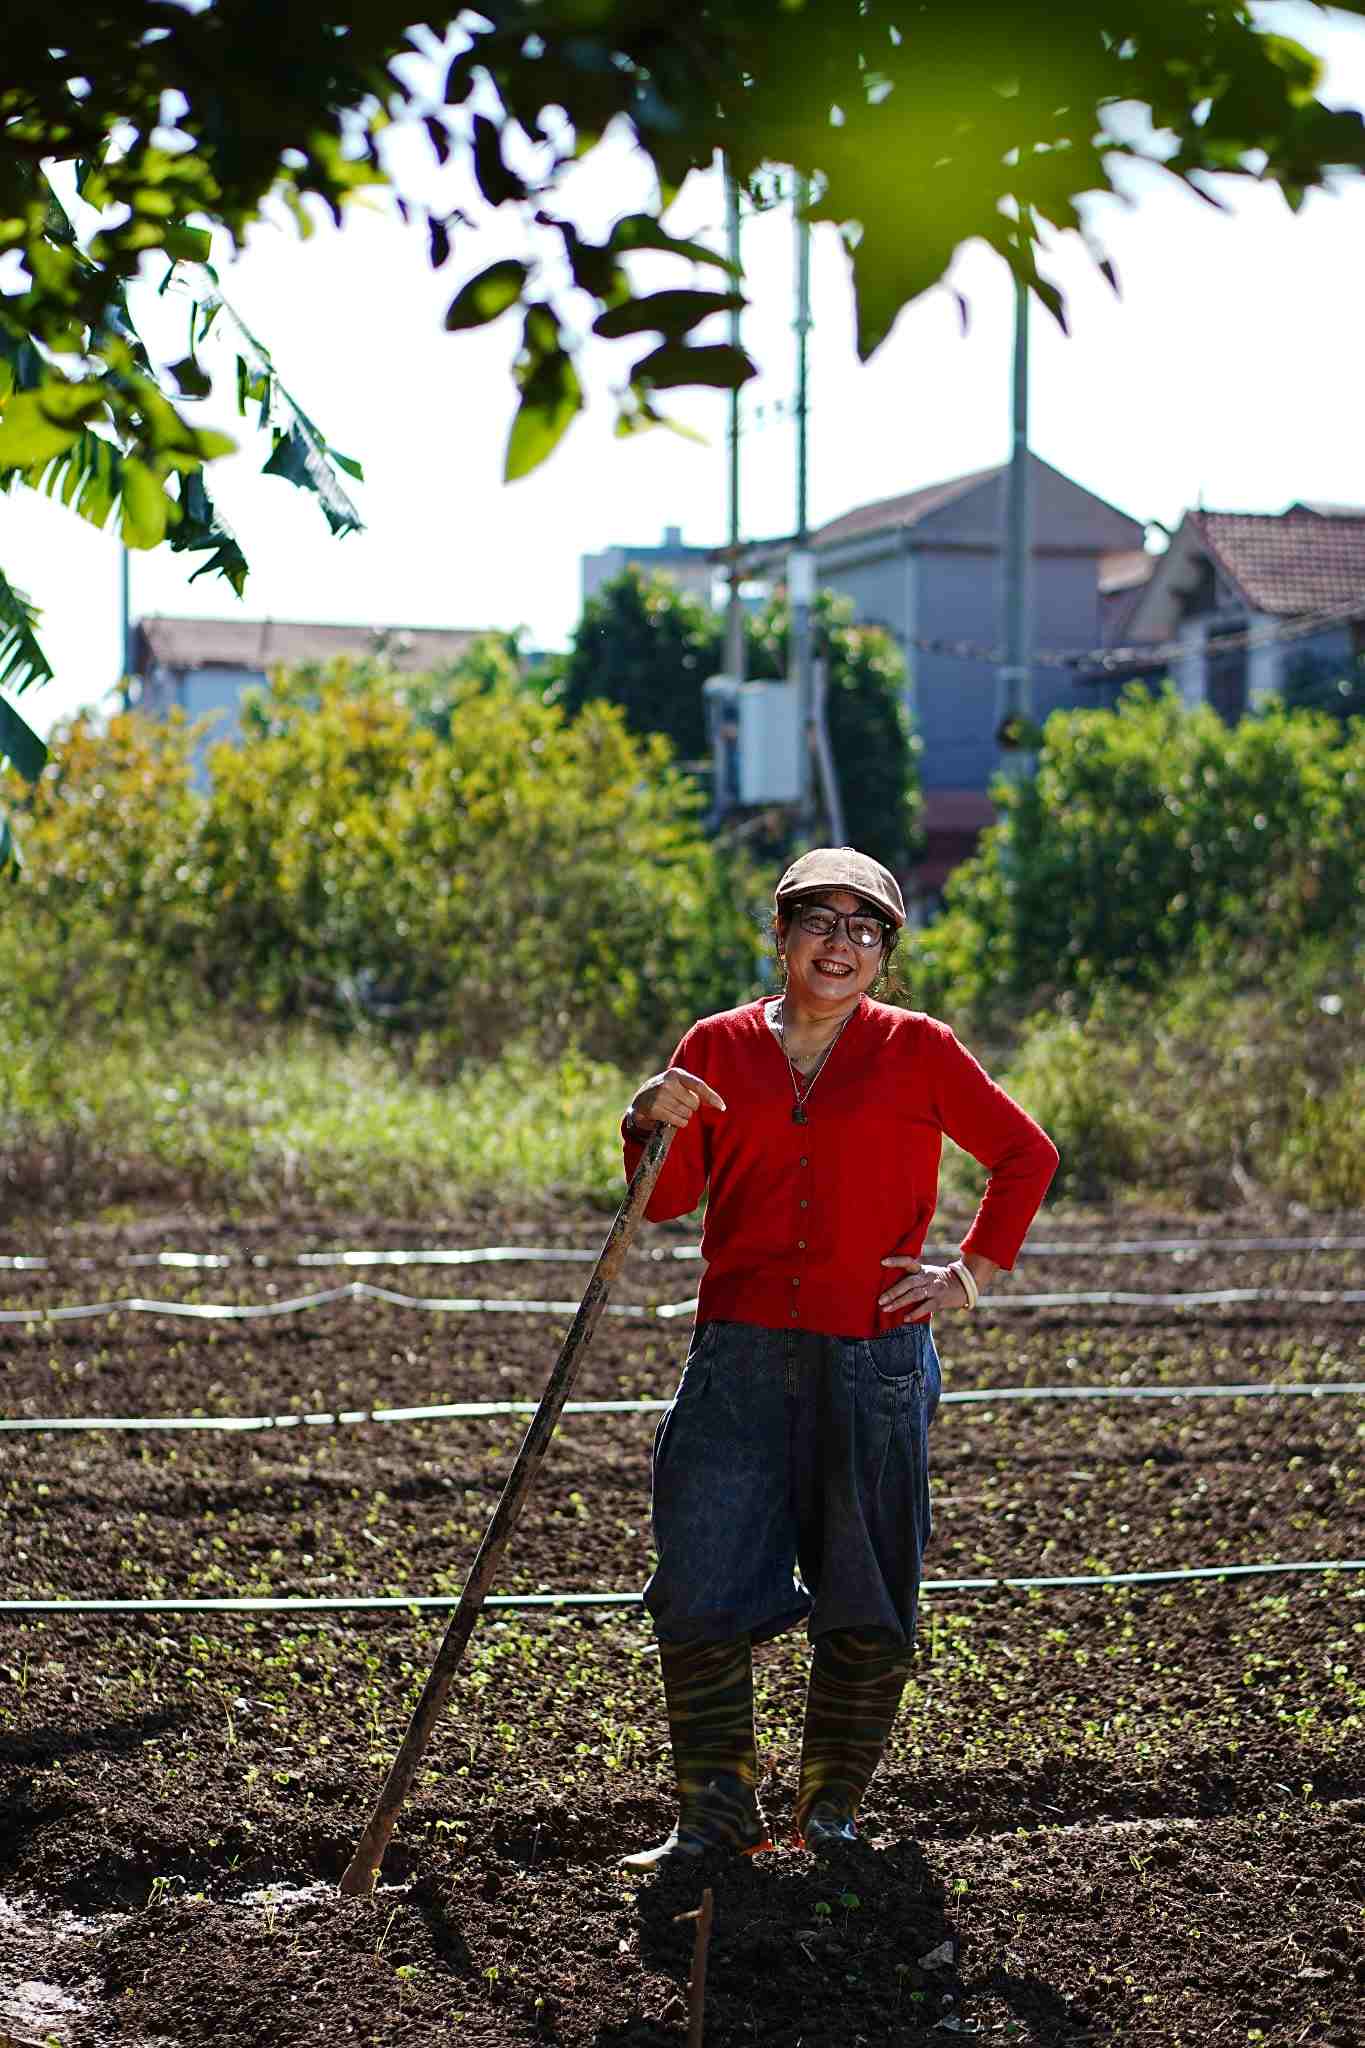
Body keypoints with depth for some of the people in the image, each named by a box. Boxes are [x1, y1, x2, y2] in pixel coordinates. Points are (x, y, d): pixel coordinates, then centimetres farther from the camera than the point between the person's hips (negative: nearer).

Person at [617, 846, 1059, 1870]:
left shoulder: (916, 1051, 3)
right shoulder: (720, 1047, 8)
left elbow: (1026, 1153, 11)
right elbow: (668, 1201, 9)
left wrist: (972, 1274, 4)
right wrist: (654, 1123, -11)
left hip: (874, 1361, -1)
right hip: (740, 1360, 1)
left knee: (867, 1608, 4)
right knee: (703, 1593, -3)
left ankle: (832, 1811, 20)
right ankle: (718, 1814, 11)